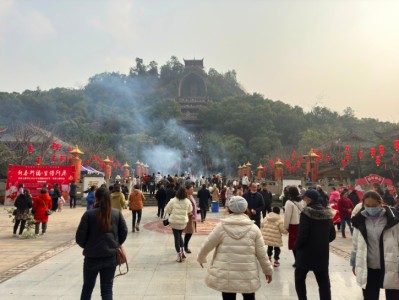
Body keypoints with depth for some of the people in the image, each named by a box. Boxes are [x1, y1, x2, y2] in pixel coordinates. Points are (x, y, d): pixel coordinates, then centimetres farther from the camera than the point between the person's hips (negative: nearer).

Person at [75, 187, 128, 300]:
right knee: (107, 290, 12)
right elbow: (124, 232, 4)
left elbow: (80, 237, -9)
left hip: (92, 257, -1)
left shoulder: (89, 214, -11)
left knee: (87, 287, 21)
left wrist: (87, 247, 11)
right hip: (111, 257, 2)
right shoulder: (117, 213, -2)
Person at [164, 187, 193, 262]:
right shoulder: (188, 201, -7)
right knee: (180, 236, 23)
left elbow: (167, 210, -5)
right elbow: (190, 211, 7)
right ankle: (182, 252, 17)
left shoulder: (173, 201, -14)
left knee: (177, 237, 7)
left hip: (174, 221, -3)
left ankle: (179, 256, 9)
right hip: (183, 222, 3)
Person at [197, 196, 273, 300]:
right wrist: (268, 270, 17)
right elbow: (261, 254, 2)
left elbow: (206, 246, 2)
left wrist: (201, 258, 22)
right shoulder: (254, 228, -3)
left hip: (226, 276, -1)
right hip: (248, 276, 1)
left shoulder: (221, 226, -6)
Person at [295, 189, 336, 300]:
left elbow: (302, 234, -19)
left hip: (306, 252, -5)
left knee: (299, 278, 16)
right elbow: (332, 235, 10)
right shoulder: (327, 213, 2)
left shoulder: (306, 213, -17)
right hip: (322, 253, 5)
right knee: (324, 282, 13)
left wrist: (297, 246, -2)